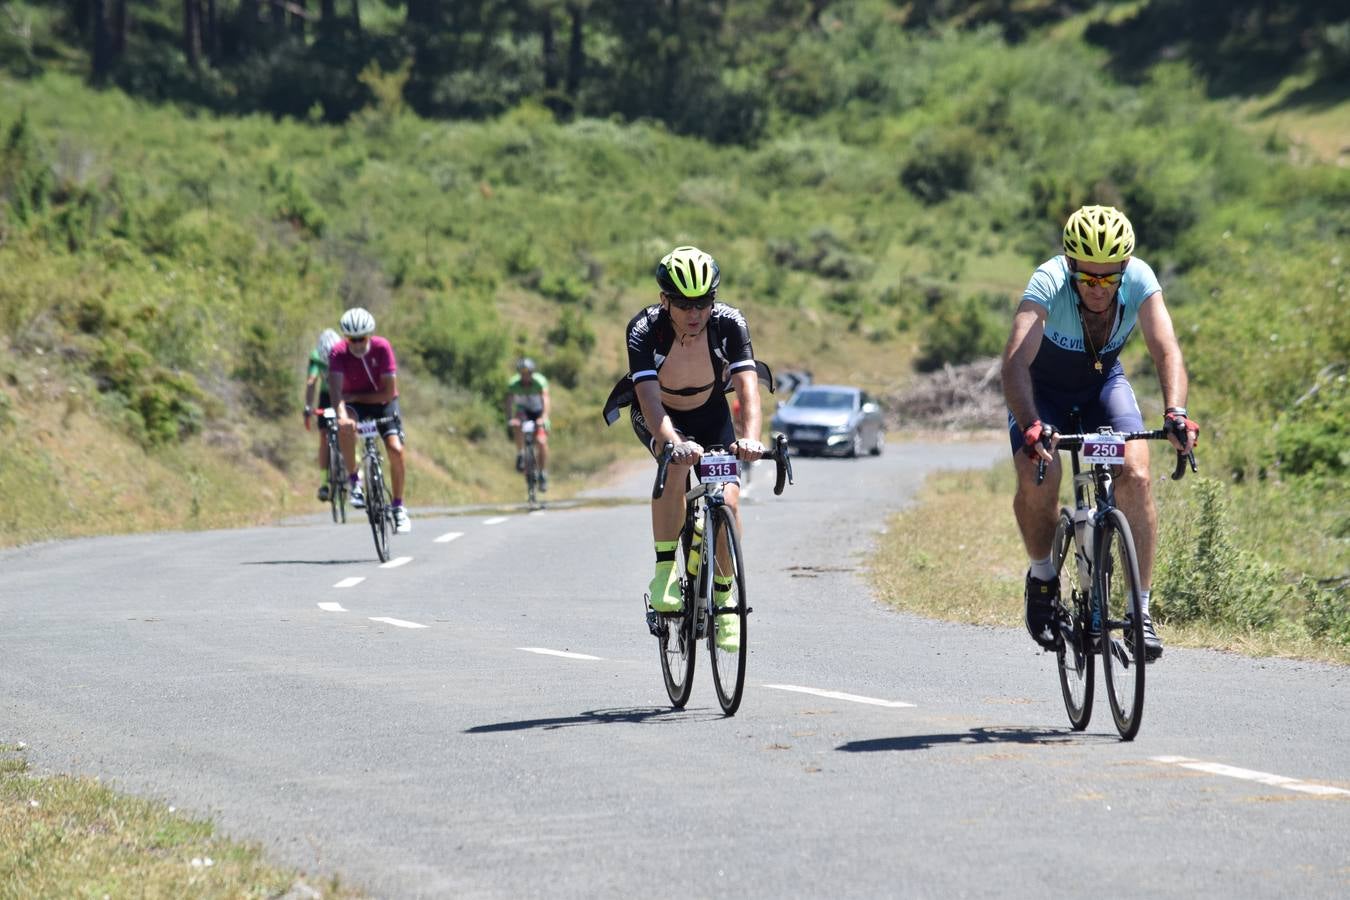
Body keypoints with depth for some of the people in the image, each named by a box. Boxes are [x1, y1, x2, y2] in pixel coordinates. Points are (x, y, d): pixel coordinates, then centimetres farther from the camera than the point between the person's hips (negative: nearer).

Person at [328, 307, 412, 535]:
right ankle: (354, 478, -17)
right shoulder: (339, 353, -22)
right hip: (353, 403, 0)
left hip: (382, 403, 0)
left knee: (396, 450, -19)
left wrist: (353, 397, -20)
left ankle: (398, 507, -2)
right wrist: (342, 414, -54)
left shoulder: (382, 348, -23)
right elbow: (335, 388, -36)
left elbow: (389, 392, -22)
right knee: (345, 427, -35)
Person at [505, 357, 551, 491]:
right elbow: (509, 402, -29)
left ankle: (543, 474, -4)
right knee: (516, 425, -35)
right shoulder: (513, 384, -21)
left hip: (538, 412, -1)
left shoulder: (540, 382, -25)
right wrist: (510, 419, -46)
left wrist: (544, 417, -52)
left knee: (541, 441, -20)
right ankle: (520, 455, -17)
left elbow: (545, 400, -36)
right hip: (523, 411, 1)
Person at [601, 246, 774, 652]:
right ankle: (664, 570, -22)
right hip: (660, 415, -2)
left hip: (710, 411, 2)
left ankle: (722, 597, 6)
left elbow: (748, 388, -38)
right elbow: (649, 398, -43)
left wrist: (750, 438, -57)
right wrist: (675, 443, -61)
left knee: (728, 501, -16)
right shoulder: (644, 330, -33)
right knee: (676, 464, -35)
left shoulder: (729, 324, -29)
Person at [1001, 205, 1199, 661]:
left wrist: (1175, 412, -51)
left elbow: (1166, 349, -33)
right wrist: (1031, 425, -60)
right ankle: (1042, 576, 3)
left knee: (1136, 475, -21)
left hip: (1103, 383, 2)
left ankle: (1141, 607, -11)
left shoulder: (1139, 280, -27)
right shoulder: (1048, 283, -34)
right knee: (1037, 478, -27)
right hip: (1042, 388, -2)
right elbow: (1015, 361, -44)